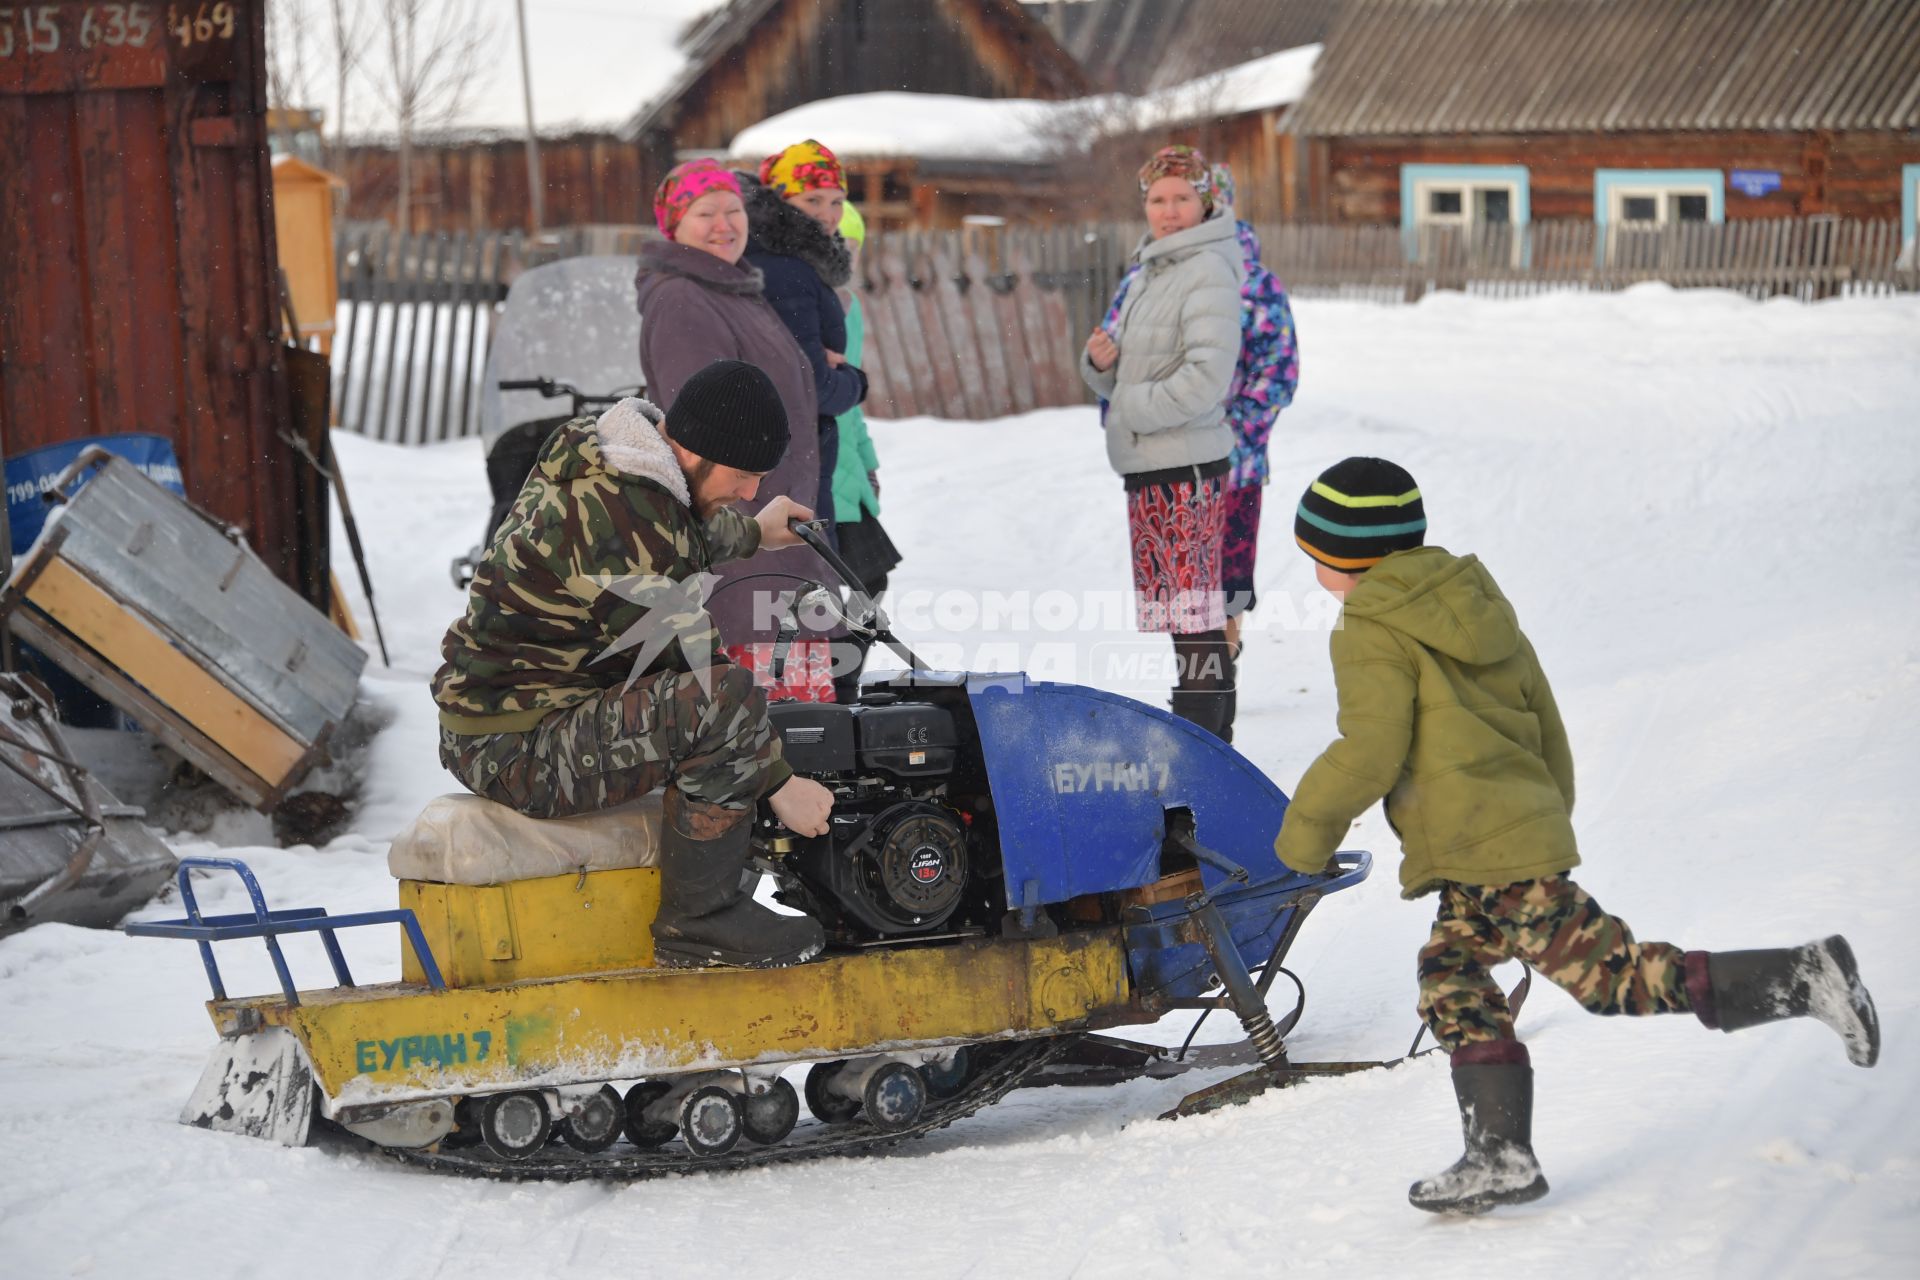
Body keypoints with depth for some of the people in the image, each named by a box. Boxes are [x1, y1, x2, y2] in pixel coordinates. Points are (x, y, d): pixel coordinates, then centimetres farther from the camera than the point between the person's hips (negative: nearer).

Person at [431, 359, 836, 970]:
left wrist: (752, 533, 48)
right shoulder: (624, 520, -24)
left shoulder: (594, 457, 7)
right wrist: (779, 781, -13)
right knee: (727, 697, -26)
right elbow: (690, 667, -20)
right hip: (517, 752, -11)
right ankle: (699, 920, -12)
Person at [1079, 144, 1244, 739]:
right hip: (1146, 466, 10)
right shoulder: (1150, 272, 17)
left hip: (1187, 465, -10)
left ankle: (1203, 733, -7)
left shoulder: (1209, 270, -11)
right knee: (1160, 597, 14)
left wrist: (1133, 406, -14)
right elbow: (1126, 379, 21)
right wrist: (1102, 363, 0)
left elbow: (1206, 378, -20)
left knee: (1191, 600, -9)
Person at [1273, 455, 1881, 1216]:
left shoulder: (1372, 634, -8)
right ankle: (1500, 1156, 6)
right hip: (1527, 827, 10)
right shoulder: (1476, 605, 19)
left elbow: (1371, 752, -17)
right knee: (1453, 986, 12)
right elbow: (1545, 725, 23)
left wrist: (1307, 829, -4)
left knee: (1608, 975, -11)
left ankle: (1801, 980, -14)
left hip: (1488, 853, -10)